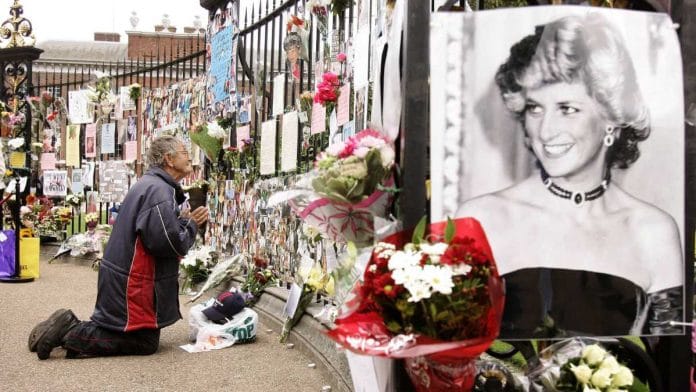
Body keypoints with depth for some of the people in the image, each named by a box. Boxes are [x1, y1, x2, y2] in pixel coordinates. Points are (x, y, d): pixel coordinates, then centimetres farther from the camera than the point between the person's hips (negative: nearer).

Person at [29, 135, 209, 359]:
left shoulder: (150, 184, 14)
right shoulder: (159, 190, -20)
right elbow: (169, 244, -26)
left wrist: (183, 220, 3)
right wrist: (191, 224, -9)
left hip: (122, 276, 10)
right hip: (132, 282, -10)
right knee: (145, 344, -4)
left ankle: (70, 326, 12)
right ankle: (69, 333, -7)